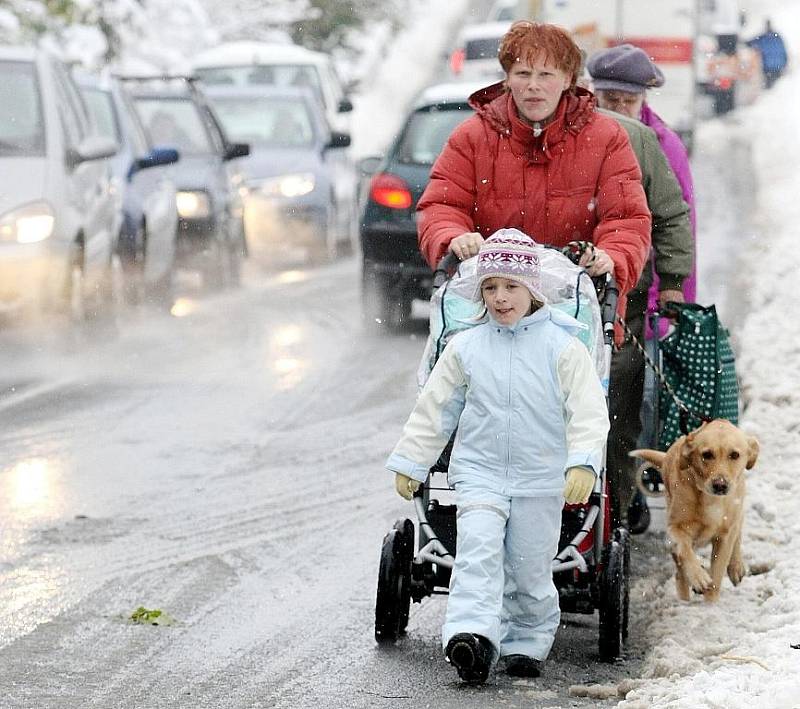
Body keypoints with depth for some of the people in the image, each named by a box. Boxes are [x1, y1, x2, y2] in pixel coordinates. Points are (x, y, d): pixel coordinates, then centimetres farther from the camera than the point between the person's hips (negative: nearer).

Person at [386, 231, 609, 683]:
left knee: (530, 569, 6)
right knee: (478, 551, -18)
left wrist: (583, 463, -21)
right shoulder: (465, 347, 4)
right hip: (479, 473, 1)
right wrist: (410, 463, 12)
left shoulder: (562, 347, -4)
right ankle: (473, 636, -31)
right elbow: (434, 409, 11)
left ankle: (526, 644, 22)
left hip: (540, 480, -1)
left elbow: (588, 411, -9)